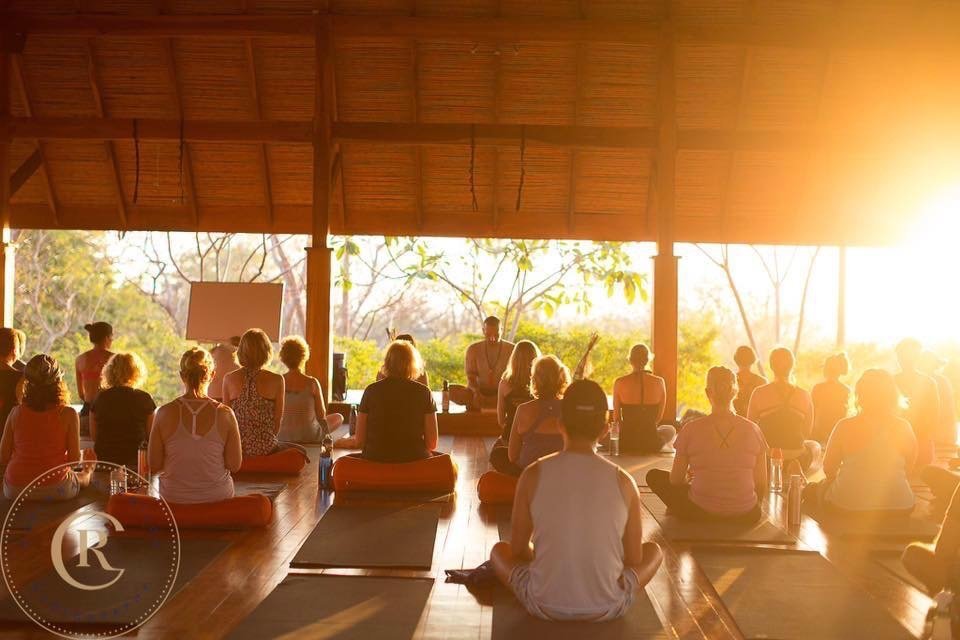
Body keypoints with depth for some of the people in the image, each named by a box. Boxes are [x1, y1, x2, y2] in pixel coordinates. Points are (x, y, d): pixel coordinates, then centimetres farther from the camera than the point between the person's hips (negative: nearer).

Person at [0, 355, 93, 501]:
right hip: (55, 490, -3)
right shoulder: (68, 414, -12)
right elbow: (74, 459, -10)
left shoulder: (16, 413, -5)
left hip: (15, 490, 3)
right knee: (84, 476, 31)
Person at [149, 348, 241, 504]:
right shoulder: (224, 414, -15)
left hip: (174, 498, 1)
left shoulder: (165, 413, -13)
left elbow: (154, 466, -6)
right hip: (217, 497, -1)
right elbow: (235, 465, -8)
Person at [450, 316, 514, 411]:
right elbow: (471, 377, -4)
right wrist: (477, 392, -27)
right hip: (479, 393, 0)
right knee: (451, 390, -24)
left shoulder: (511, 349, -2)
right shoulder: (473, 349, 0)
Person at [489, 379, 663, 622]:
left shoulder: (533, 475, -9)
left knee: (499, 551, 27)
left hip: (545, 604, 1)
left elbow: (518, 549, 2)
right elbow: (635, 559, 3)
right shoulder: (623, 481, -7)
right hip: (608, 607, 0)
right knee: (654, 550, 26)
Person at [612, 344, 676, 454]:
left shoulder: (619, 383, -6)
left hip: (626, 441, -1)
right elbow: (659, 416, 6)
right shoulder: (659, 382, -4)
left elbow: (616, 417, 4)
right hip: (651, 441, 1)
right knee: (670, 430, 35)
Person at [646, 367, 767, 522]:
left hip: (700, 513, -3)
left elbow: (675, 480, 2)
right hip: (745, 516, 4)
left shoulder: (691, 429, -9)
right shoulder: (753, 430, -5)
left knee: (654, 476, 18)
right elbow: (761, 487, 0)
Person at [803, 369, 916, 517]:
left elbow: (829, 469, 1)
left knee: (810, 490, 23)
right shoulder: (903, 428, -4)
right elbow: (909, 469, 9)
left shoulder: (845, 427, -9)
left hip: (847, 506, -4)